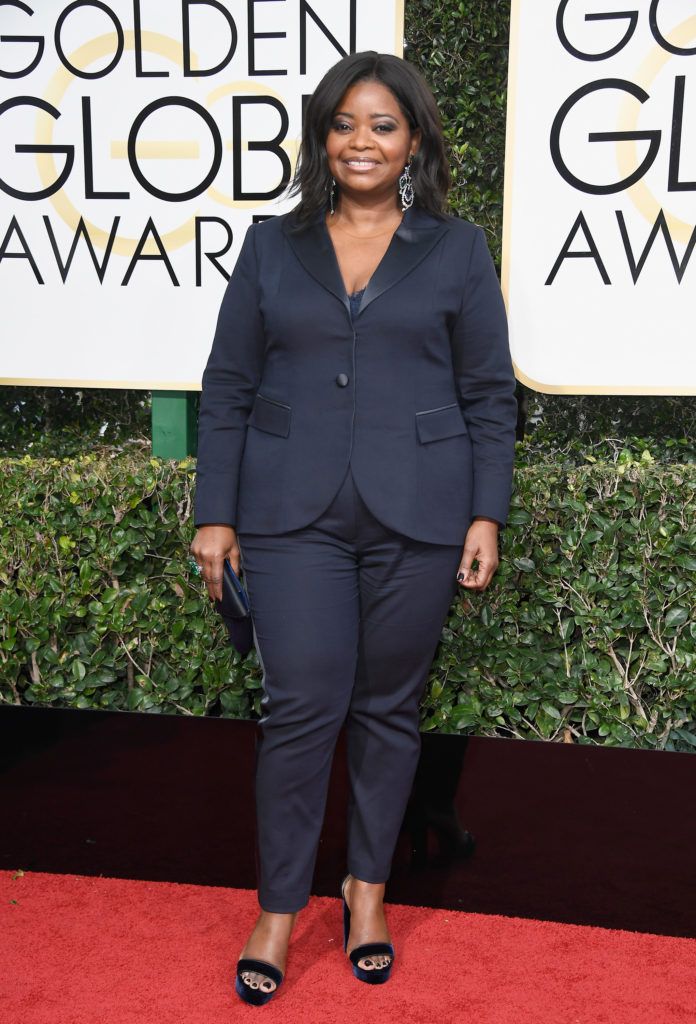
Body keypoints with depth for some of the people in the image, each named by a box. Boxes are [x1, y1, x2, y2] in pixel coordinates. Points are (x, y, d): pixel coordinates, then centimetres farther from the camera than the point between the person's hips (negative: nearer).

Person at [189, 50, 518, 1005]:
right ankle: (279, 906, 16)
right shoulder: (271, 246, 8)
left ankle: (369, 887, 29)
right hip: (295, 518, 0)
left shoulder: (457, 251, 6)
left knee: (388, 707, 10)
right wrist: (215, 514, 2)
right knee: (302, 707, -1)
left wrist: (486, 514, -2)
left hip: (416, 520, 0)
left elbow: (490, 395, 5)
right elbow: (229, 387, 7)